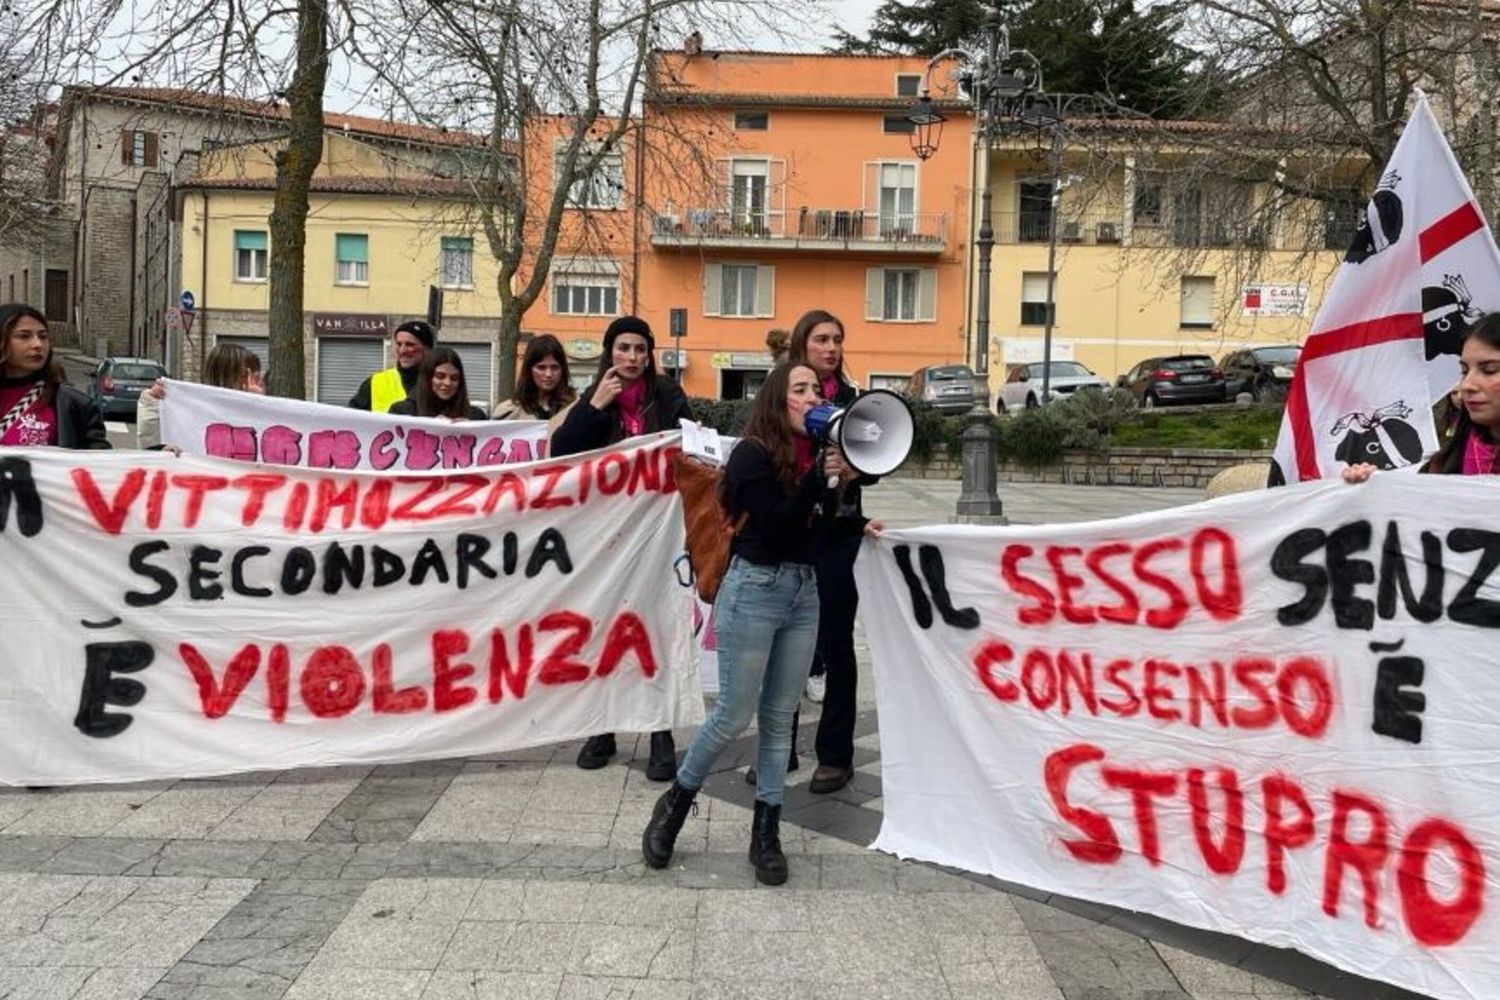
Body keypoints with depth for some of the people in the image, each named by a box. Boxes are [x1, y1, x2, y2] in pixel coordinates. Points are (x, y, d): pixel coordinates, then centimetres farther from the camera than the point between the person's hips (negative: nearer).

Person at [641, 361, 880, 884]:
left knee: (780, 718, 9)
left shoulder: (814, 452, 8)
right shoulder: (752, 454, -10)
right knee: (734, 715, 0)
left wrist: (842, 480, -4)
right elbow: (776, 526, -19)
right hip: (755, 589, -6)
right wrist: (821, 475, -22)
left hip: (804, 591, 6)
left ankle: (766, 831, 19)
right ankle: (675, 802, 23)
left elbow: (818, 526, 8)